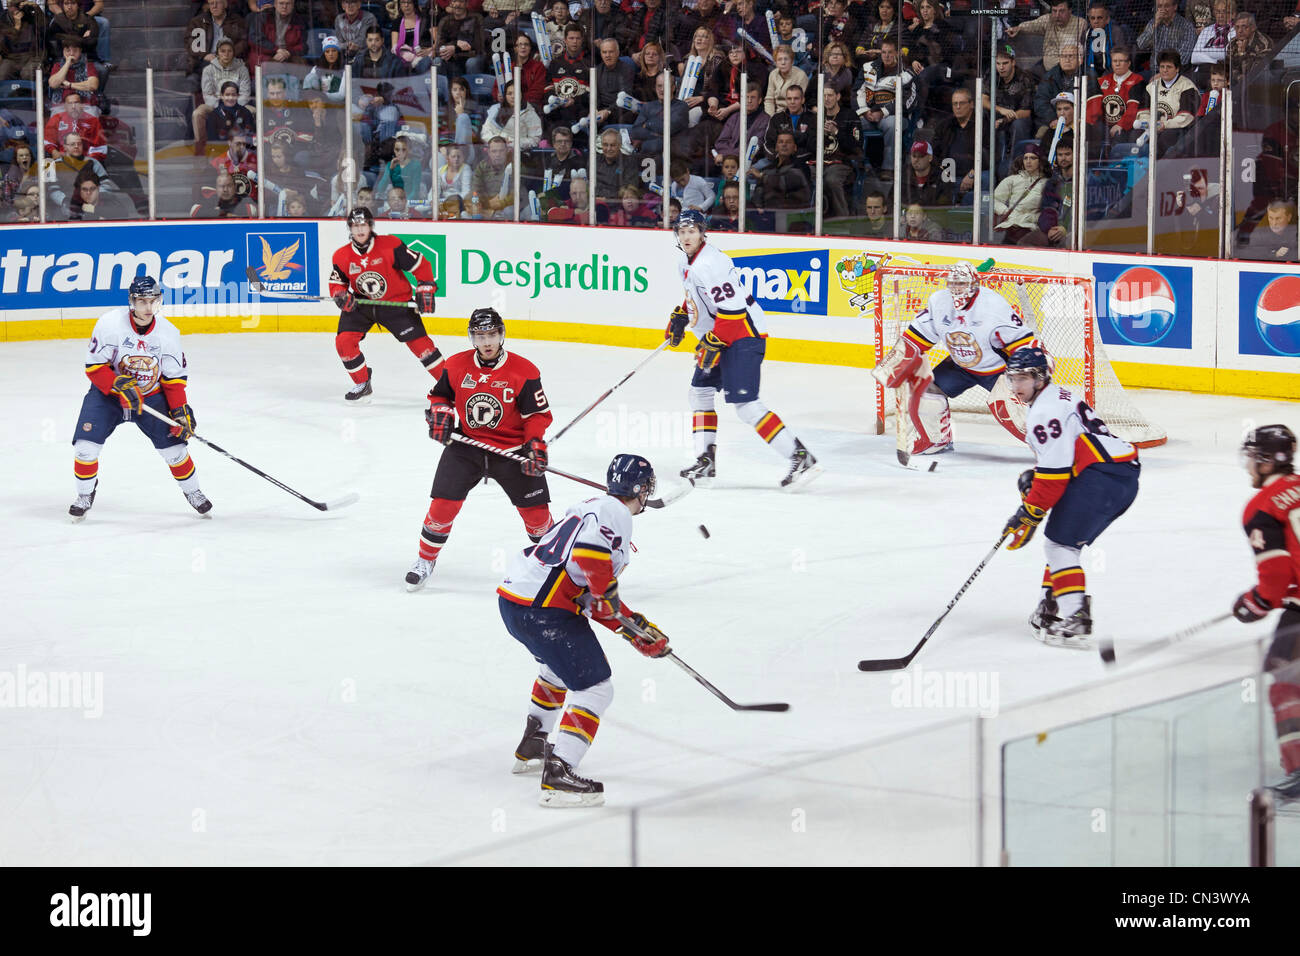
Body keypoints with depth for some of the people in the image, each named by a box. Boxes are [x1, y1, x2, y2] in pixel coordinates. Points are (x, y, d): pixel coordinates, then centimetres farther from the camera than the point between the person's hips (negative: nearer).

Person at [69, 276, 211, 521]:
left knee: (173, 442, -6)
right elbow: (94, 366, -17)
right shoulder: (110, 323, -22)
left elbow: (174, 378, -3)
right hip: (107, 392, -2)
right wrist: (120, 386, -29)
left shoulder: (168, 333, -13)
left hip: (150, 396, 2)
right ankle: (85, 494, 10)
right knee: (86, 444, -15)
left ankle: (192, 491, 19)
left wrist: (180, 411, -11)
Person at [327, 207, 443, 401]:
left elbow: (420, 265, -12)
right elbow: (336, 282, 5)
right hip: (360, 304, 3)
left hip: (396, 302, -3)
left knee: (418, 341, -11)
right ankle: (362, 384, 7)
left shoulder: (391, 246, -19)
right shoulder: (342, 256, -8)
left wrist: (425, 291, -17)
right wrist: (340, 295, -17)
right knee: (344, 341, -12)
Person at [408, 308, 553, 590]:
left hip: (512, 450, -1)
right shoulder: (456, 366, -4)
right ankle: (425, 560, 14)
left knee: (535, 511, -2)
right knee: (443, 504, -7)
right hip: (466, 446, 1)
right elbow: (439, 395, 13)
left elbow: (538, 414, -6)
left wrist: (535, 446, -19)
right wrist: (439, 414, -8)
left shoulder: (524, 372, -11)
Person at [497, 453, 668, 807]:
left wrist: (636, 629, 22)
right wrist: (607, 593, -14)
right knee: (595, 688, -7)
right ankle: (558, 776, -17)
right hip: (543, 610, -10)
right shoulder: (615, 513, -8)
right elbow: (590, 553, -30)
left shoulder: (593, 508, 22)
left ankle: (531, 749, 48)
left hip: (513, 598, 10)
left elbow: (598, 599, 24)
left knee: (560, 665, 36)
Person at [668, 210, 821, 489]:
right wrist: (680, 316, 24)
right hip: (720, 338, 11)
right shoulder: (685, 260, 12)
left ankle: (801, 458, -18)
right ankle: (706, 462, 18)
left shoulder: (710, 264, -22)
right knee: (700, 392, 13)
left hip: (744, 334, -11)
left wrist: (713, 344, -23)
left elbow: (731, 308, -26)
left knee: (745, 404, -17)